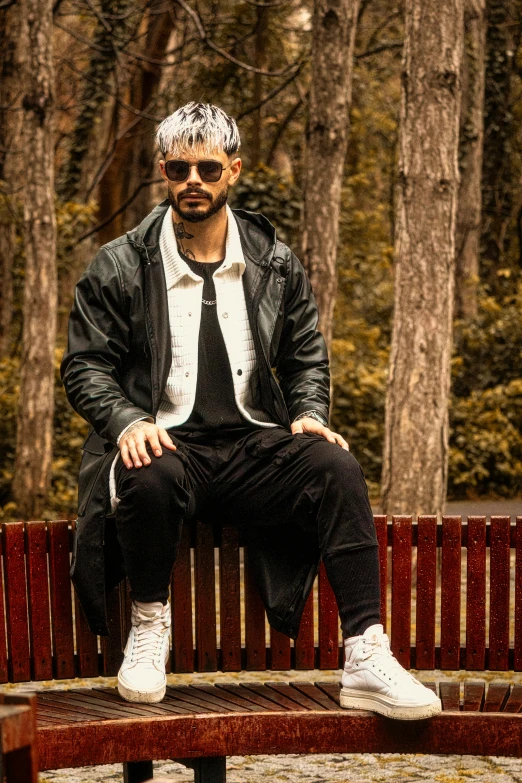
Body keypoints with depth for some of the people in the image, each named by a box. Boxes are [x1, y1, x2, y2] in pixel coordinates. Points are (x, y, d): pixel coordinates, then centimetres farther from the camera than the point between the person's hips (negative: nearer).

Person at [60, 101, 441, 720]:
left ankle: (366, 661, -29)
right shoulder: (119, 267, 4)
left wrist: (310, 415, -1)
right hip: (165, 445, -2)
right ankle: (148, 627, -13)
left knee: (337, 467, -27)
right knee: (152, 479, -39)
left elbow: (306, 357, 20)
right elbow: (85, 366, 4)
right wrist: (127, 421, -15)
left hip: (253, 446, 3)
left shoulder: (276, 264, 12)